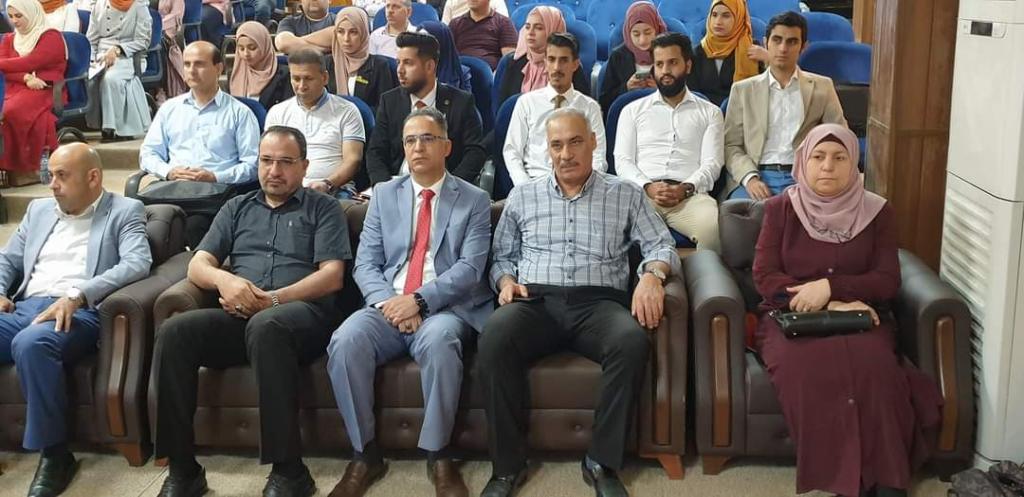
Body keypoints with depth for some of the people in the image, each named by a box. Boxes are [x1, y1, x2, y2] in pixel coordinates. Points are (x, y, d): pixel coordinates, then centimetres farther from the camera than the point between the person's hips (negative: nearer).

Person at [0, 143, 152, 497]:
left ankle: (54, 454, -24)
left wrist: (76, 294, -21)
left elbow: (137, 263, -9)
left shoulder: (124, 211, 8)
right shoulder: (39, 210, 26)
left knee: (30, 344, -37)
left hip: (80, 312, -5)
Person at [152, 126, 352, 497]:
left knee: (265, 326, -40)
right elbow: (197, 266, 15)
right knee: (174, 332, -26)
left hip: (302, 312, -4)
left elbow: (332, 276, 0)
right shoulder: (237, 208, 25)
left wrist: (271, 298, -13)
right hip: (239, 316, 4)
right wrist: (224, 279, -10)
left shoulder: (323, 208, 14)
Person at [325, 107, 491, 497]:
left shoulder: (474, 200, 8)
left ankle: (438, 455, -21)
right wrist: (388, 302, -12)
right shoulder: (384, 194, 17)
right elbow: (365, 263, 9)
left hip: (444, 308, -2)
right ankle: (365, 454, -14)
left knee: (439, 340, -37)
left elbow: (470, 268, -5)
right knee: (345, 341, -29)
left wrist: (419, 300, -18)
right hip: (387, 306, 3)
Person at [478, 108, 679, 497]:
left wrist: (652, 274, -14)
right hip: (536, 302, 1)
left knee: (632, 342, -36)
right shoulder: (522, 196, 19)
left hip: (599, 303, 0)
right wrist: (506, 280, -2)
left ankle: (602, 463, -20)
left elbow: (662, 246, 8)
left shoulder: (626, 195, 15)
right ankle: (508, 465, -20)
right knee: (494, 338, -34)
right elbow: (501, 256, 21)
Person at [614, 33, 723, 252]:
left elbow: (712, 162, 7)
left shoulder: (709, 112, 19)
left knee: (714, 226, -36)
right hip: (642, 193, 0)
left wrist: (685, 188, -13)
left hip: (690, 194, 0)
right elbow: (622, 160, 10)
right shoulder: (633, 110, 21)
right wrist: (648, 187, -10)